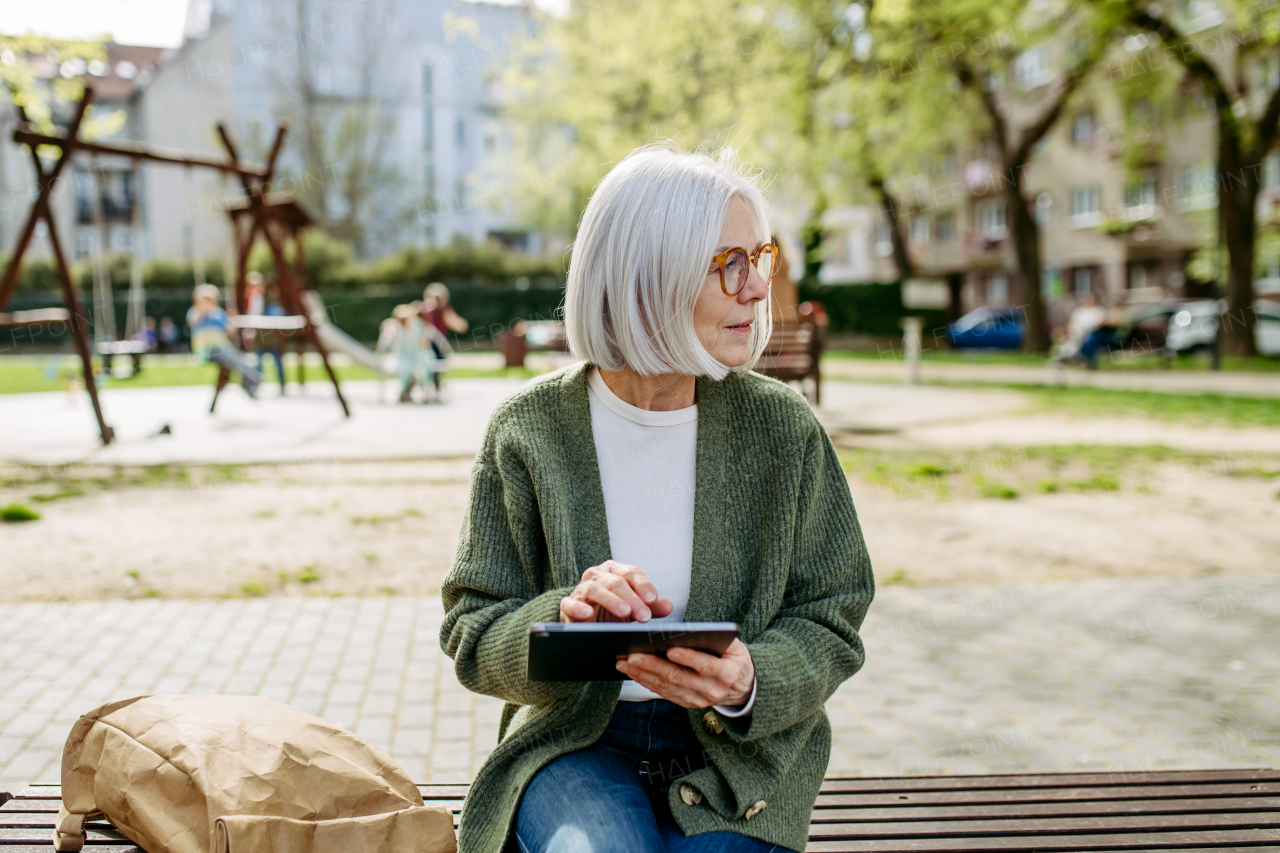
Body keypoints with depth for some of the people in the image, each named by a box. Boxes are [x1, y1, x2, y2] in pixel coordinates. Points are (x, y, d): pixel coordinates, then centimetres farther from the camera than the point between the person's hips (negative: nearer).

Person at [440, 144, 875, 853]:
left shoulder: (783, 428, -3)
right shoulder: (530, 429, -5)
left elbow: (829, 625, 1)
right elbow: (472, 638, -2)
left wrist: (749, 683, -21)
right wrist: (564, 619, -24)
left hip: (739, 754, 1)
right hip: (573, 743, -1)